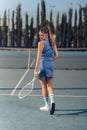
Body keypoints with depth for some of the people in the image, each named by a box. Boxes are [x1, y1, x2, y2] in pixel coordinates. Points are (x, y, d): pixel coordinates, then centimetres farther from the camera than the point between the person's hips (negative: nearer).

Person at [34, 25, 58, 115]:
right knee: (50, 86, 7)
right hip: (51, 66, 5)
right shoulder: (52, 42, 7)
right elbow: (56, 55, 11)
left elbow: (39, 57, -16)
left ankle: (46, 105, 13)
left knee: (44, 86, 8)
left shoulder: (41, 43, -11)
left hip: (42, 65, -5)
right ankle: (52, 102, -17)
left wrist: (36, 70, -17)